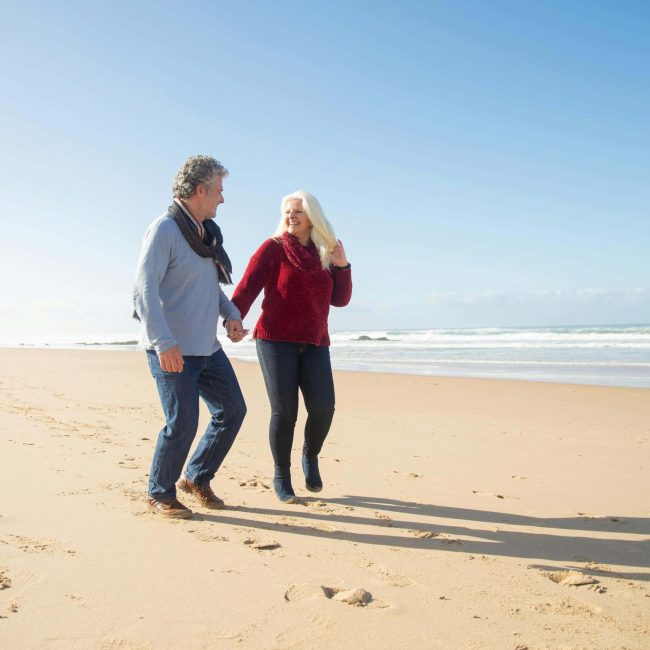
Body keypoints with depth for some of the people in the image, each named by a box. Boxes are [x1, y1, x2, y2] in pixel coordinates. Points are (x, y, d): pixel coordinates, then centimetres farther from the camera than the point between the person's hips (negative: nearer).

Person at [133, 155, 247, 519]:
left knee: (233, 410, 10)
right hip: (173, 349, -9)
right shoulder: (165, 230, -13)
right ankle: (160, 495, 18)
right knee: (182, 424, -5)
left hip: (207, 346, 9)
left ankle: (197, 479, 28)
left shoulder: (208, 232, 13)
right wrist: (164, 342, -26)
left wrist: (231, 314, 6)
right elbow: (145, 287, -19)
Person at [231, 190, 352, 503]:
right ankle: (281, 477, 13)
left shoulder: (326, 253, 12)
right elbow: (247, 288, -8)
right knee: (284, 411, -8)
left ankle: (310, 457, 20)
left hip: (315, 344, 3)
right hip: (276, 340, -3)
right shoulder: (273, 248, 0)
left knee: (323, 408, -10)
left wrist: (342, 266, -4)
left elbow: (340, 299, 10)